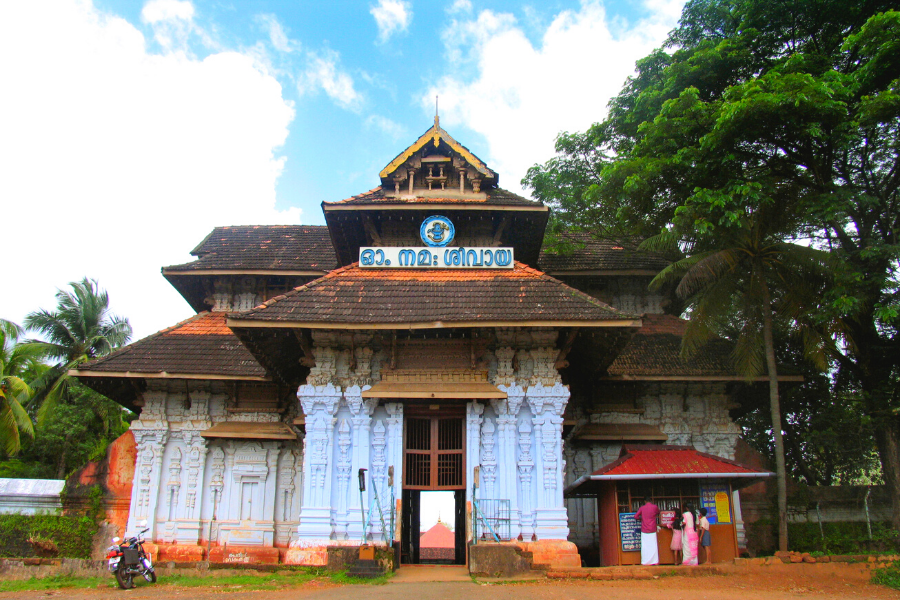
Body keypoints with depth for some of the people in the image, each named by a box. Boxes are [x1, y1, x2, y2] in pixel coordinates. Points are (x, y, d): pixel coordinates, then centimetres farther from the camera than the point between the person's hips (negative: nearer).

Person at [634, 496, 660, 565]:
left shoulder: (642, 508, 1)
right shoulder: (655, 507, -1)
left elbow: (636, 516, -2)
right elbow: (658, 513, 20)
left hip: (644, 531, 1)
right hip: (652, 531, 0)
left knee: (645, 546, 3)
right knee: (653, 546, 4)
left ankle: (645, 562, 3)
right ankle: (655, 561, 5)